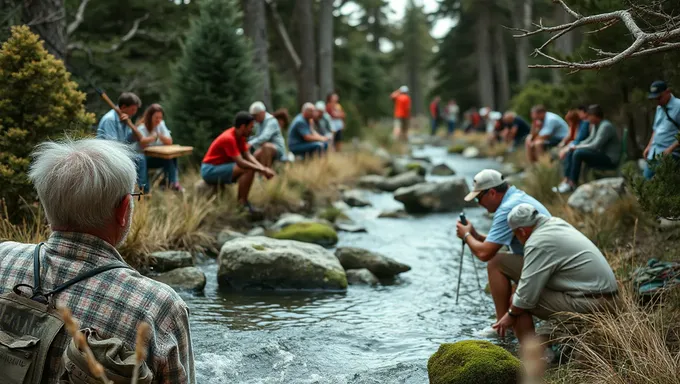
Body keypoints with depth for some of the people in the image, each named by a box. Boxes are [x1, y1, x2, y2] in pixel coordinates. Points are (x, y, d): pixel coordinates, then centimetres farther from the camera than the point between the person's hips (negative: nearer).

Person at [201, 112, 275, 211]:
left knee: (252, 168, 0)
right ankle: (243, 203, -17)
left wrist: (262, 168, -13)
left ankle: (241, 201, 0)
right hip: (210, 170, -10)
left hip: (220, 167, 10)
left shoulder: (240, 136, 4)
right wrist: (263, 170, -26)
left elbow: (248, 156, 4)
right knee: (248, 170, -25)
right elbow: (241, 163, -30)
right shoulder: (229, 138, -24)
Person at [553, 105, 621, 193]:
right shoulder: (596, 125, 8)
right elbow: (590, 139, 17)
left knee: (578, 153, -26)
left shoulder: (606, 126, -21)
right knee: (570, 152, 5)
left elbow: (595, 146, -26)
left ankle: (572, 184, -19)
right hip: (601, 154, 10)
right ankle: (567, 181, -5)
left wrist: (577, 147, -15)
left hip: (610, 159, -10)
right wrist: (577, 146, 0)